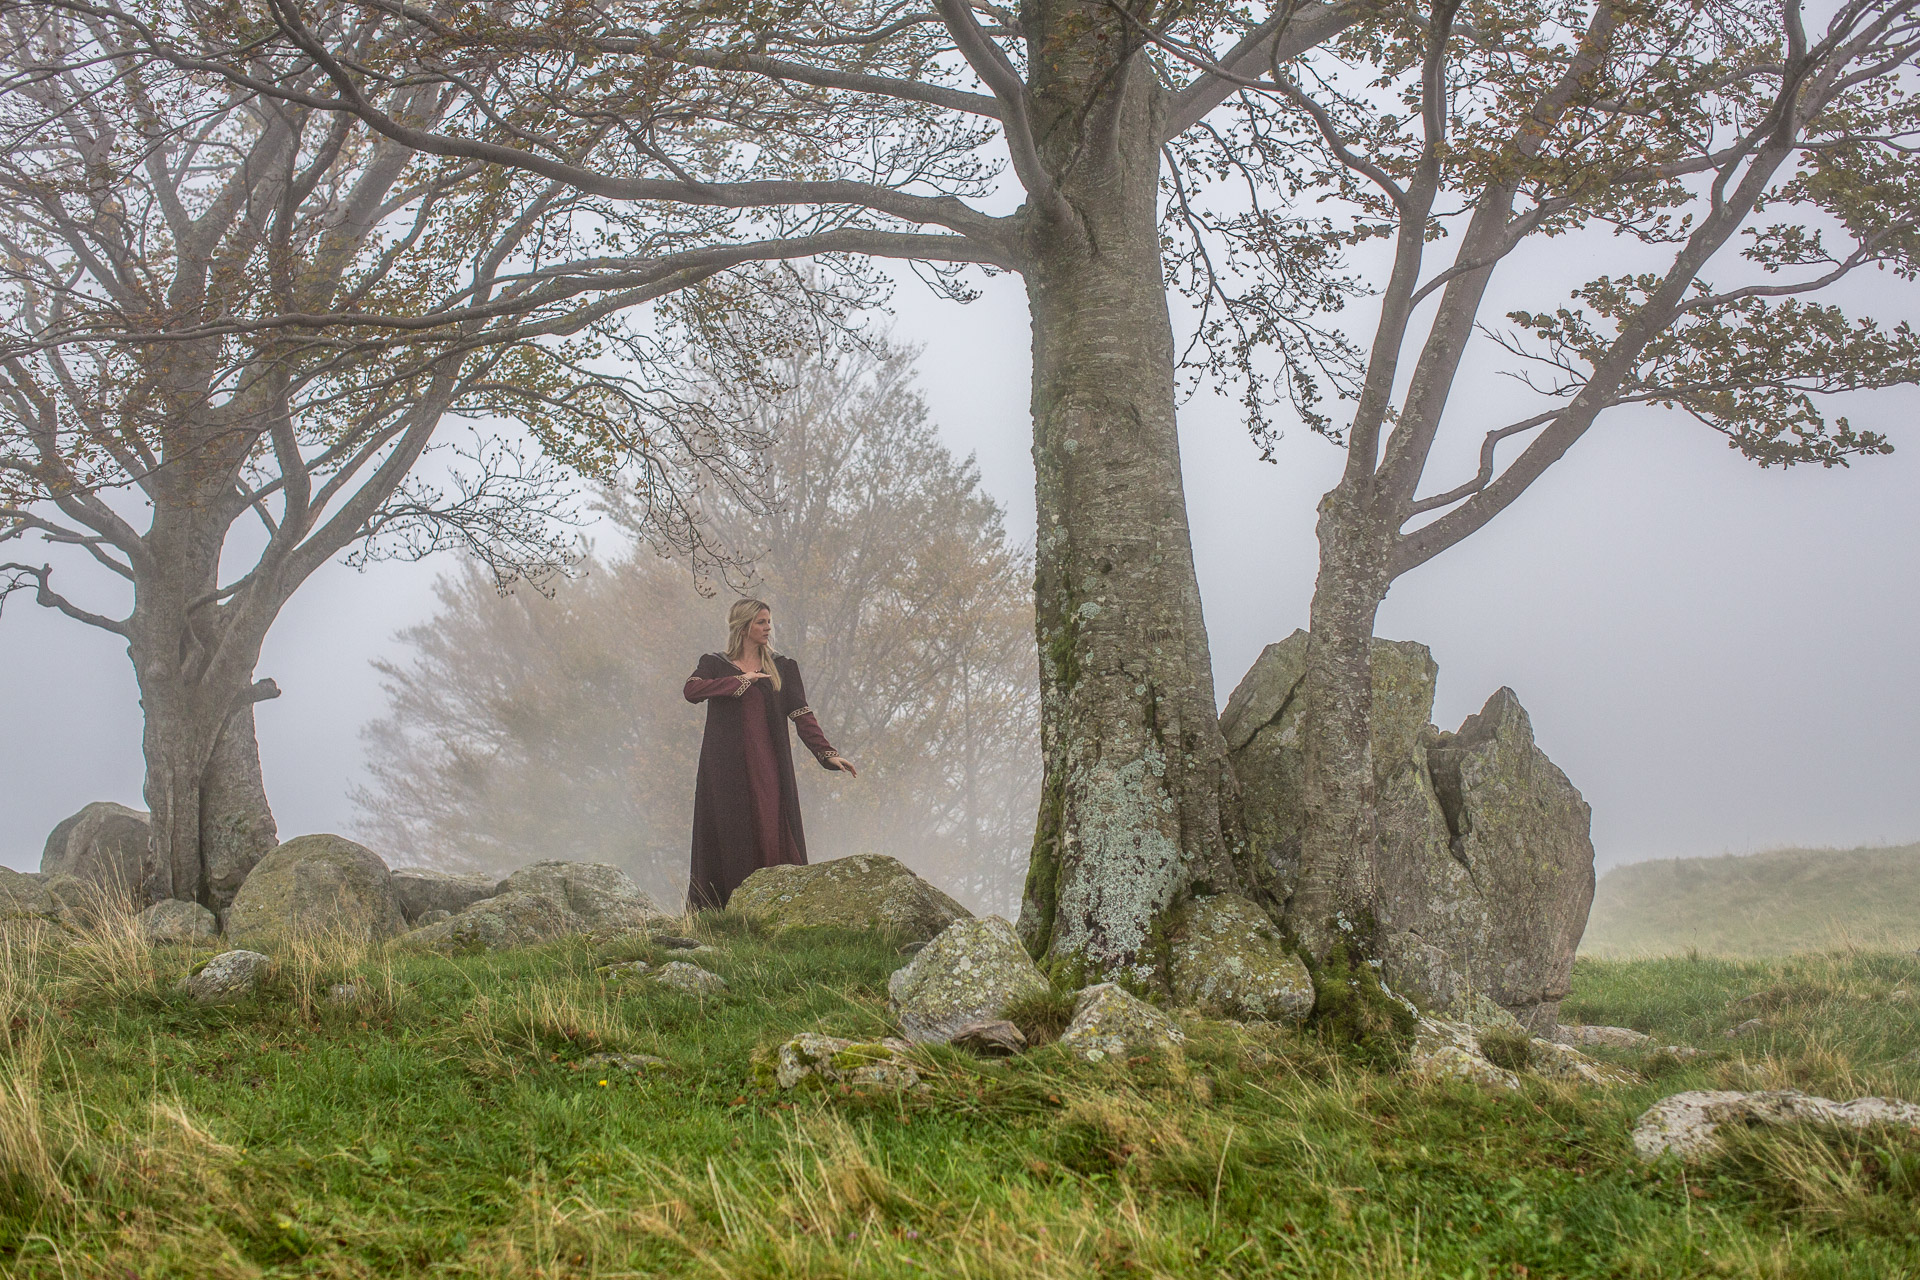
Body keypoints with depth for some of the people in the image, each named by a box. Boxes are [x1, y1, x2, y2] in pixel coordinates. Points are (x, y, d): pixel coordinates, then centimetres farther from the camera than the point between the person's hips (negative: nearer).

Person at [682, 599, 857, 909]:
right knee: (729, 836, -5)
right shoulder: (714, 664, 9)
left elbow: (801, 715, 5)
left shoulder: (783, 668, 13)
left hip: (769, 767, 1)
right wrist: (741, 680, -12)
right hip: (727, 768, -1)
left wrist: (827, 753, -8)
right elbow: (691, 690, -11)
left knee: (773, 835, -7)